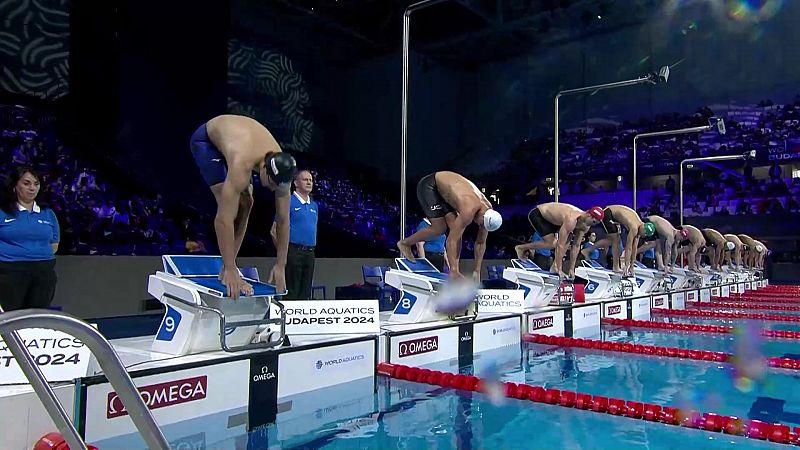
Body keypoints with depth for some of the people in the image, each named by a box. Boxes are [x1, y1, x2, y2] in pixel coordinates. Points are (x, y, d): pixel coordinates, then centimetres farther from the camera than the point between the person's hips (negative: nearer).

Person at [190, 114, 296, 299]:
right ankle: (226, 270, -14)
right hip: (206, 139, -6)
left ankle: (227, 267, 7)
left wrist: (280, 266, -19)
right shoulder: (242, 165, -45)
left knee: (245, 203, -3)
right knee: (228, 205, -21)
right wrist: (231, 270, -43)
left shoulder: (280, 168, -27)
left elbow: (283, 220, -19)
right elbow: (224, 218, -45)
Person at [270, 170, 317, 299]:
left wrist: (310, 249, 16)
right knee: (291, 293, -4)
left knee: (306, 293, 11)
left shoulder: (314, 206, 16)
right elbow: (274, 231, -7)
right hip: (294, 252, -6)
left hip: (310, 253, 7)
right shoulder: (288, 202, -5)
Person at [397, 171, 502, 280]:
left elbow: (481, 243, -2)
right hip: (428, 185, -7)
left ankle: (456, 271, -3)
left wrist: (477, 271, -4)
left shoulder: (488, 211, -11)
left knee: (456, 229, -8)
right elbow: (451, 240, -36)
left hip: (443, 190, 7)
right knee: (439, 229, -14)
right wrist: (453, 271, -36)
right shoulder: (469, 211, -36)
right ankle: (405, 243, 7)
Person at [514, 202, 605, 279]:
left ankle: (554, 267, 0)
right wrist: (559, 270, -33)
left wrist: (571, 269, -7)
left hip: (549, 216, 8)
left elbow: (576, 246, -6)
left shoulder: (585, 226, -11)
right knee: (551, 243, -16)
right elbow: (560, 245, -36)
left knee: (566, 240, -4)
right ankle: (521, 248, 0)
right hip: (537, 214, -8)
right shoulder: (571, 220, -37)